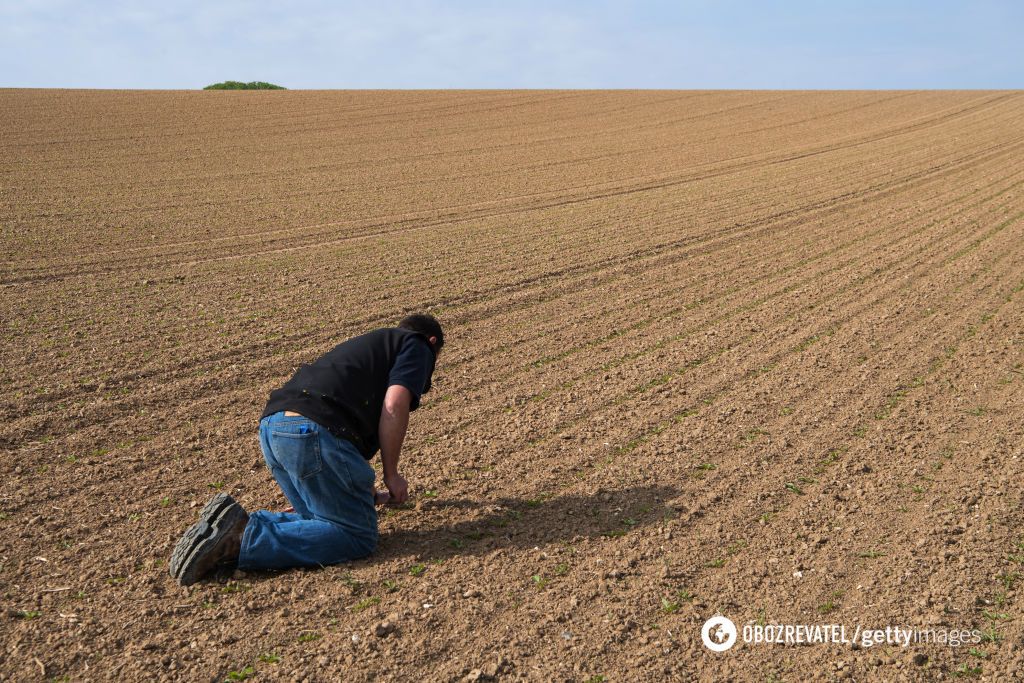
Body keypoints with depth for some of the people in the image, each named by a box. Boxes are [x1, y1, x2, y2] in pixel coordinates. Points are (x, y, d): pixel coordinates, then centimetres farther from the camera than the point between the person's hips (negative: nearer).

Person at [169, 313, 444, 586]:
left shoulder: (368, 343, 37)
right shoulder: (417, 347, 12)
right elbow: (394, 407, -6)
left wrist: (368, 492, 55)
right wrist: (391, 475, 6)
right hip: (313, 431, -9)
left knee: (324, 522, 18)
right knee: (357, 536, -3)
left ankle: (237, 525, 3)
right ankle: (244, 538, -16)